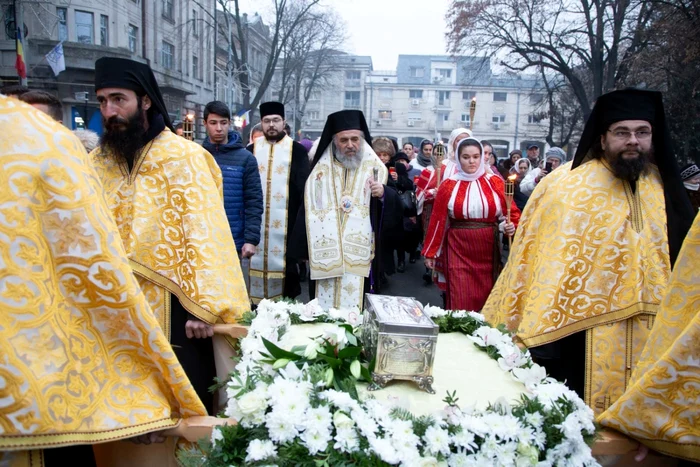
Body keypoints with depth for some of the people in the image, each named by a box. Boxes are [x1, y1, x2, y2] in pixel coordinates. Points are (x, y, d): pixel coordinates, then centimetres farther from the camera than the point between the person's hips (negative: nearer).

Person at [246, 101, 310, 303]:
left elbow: (303, 187, 0)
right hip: (256, 221, 2)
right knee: (258, 261, 6)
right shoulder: (252, 150, 10)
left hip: (286, 222, -2)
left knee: (285, 263, 2)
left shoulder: (297, 150, 2)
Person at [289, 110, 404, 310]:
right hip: (326, 256, 1)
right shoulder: (320, 172, 6)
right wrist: (306, 253, 3)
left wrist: (384, 194, -24)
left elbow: (395, 209, -3)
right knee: (325, 312, 6)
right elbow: (308, 211, 6)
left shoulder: (376, 170, 3)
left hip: (361, 257, -1)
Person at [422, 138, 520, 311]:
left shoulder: (495, 183, 3)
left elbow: (512, 212, 3)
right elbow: (438, 220, 2)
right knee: (460, 300, 0)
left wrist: (511, 226, -19)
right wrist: (431, 252, 3)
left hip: (488, 250, 1)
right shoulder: (449, 185, 1)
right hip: (458, 250, -1)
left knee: (486, 299, 9)